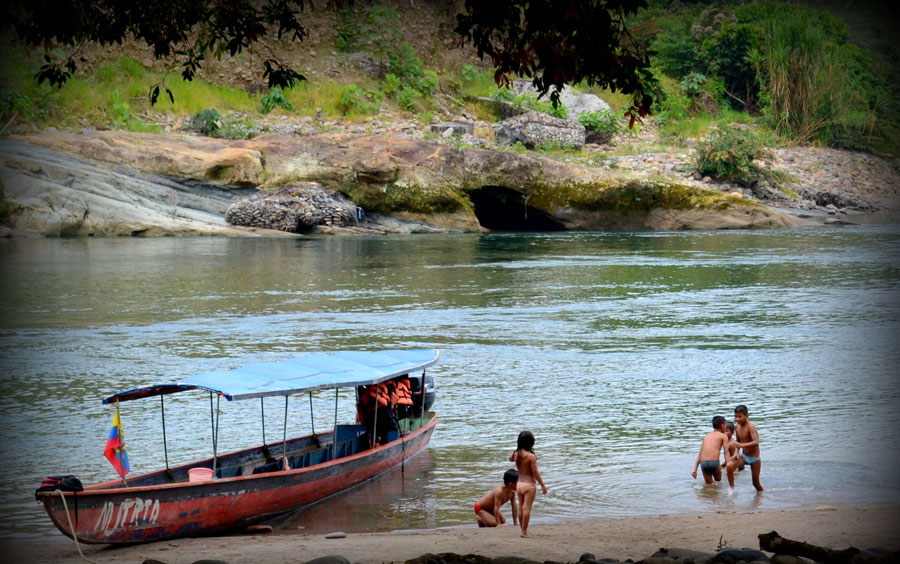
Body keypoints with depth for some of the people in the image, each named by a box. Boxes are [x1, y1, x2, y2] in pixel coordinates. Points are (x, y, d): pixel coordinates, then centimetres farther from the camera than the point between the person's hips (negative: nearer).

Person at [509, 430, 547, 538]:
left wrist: (517, 451, 14)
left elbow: (510, 459, 25)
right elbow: (535, 472, -16)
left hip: (519, 484, 6)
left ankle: (523, 531, 21)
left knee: (521, 509, 13)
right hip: (529, 484, -6)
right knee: (527, 509, -3)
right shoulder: (531, 456, -18)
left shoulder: (516, 454, -1)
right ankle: (524, 532, -3)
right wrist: (543, 485, -8)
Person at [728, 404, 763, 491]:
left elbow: (756, 442, -35)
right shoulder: (736, 426, -2)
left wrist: (741, 445, -45)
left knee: (756, 482, 6)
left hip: (754, 458, -5)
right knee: (729, 466, -22)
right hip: (744, 456, 5)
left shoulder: (750, 426, -22)